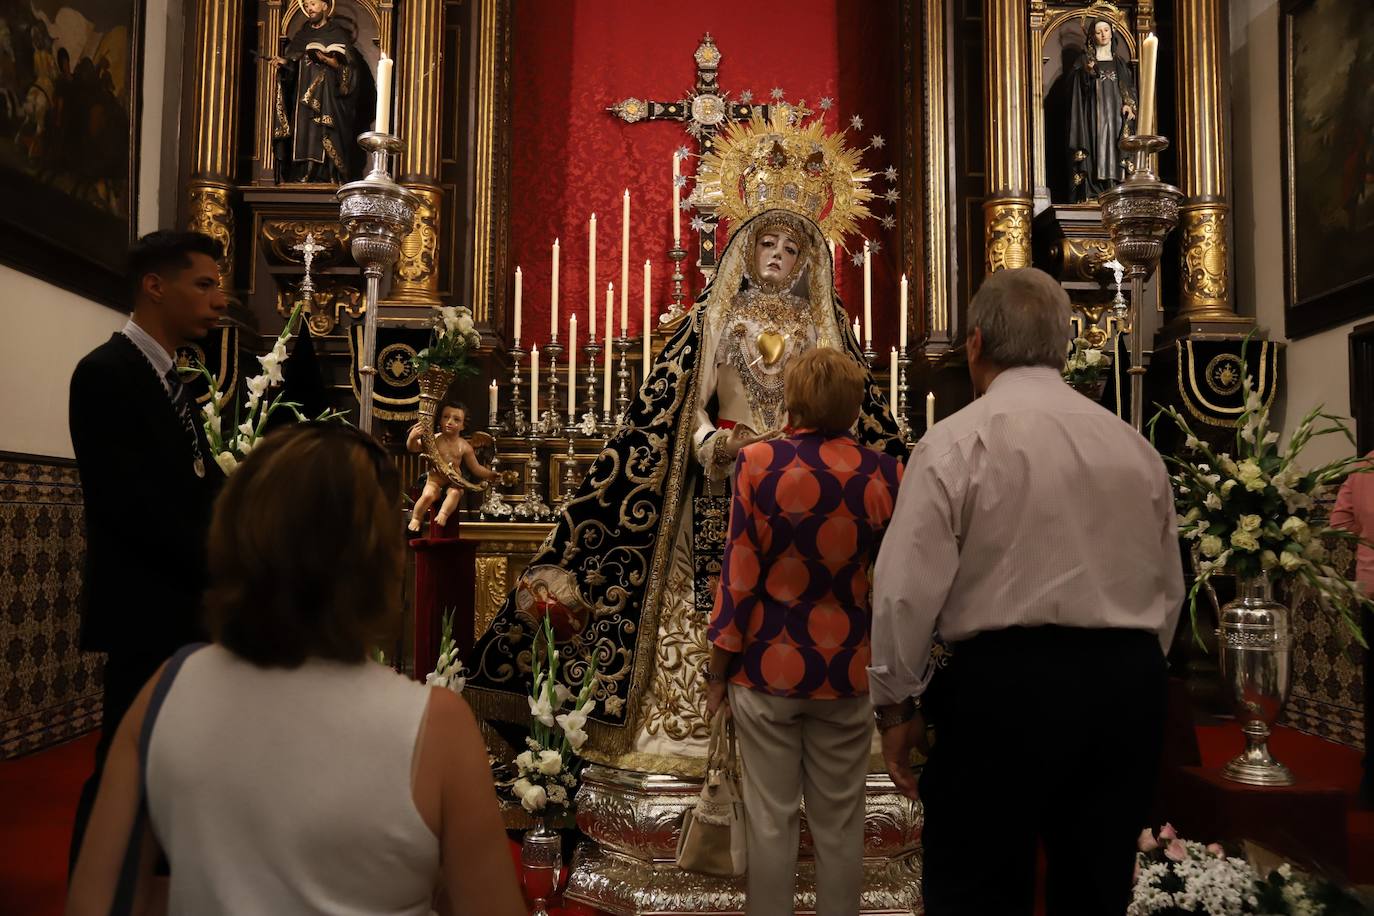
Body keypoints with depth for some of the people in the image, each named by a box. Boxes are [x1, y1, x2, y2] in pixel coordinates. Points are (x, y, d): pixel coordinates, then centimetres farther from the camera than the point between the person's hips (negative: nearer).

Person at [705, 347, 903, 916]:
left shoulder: (759, 463, -11)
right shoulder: (885, 474, -5)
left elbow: (739, 573, -8)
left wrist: (718, 669, 1)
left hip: (768, 667, -1)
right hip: (846, 670, 2)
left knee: (771, 820, 11)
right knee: (839, 824, 15)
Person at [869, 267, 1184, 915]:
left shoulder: (958, 441, -8)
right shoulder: (1137, 448, 9)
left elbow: (907, 589, -11)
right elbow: (1169, 590, 16)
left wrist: (895, 705, 0)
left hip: (1004, 682, -5)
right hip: (1131, 686, 6)